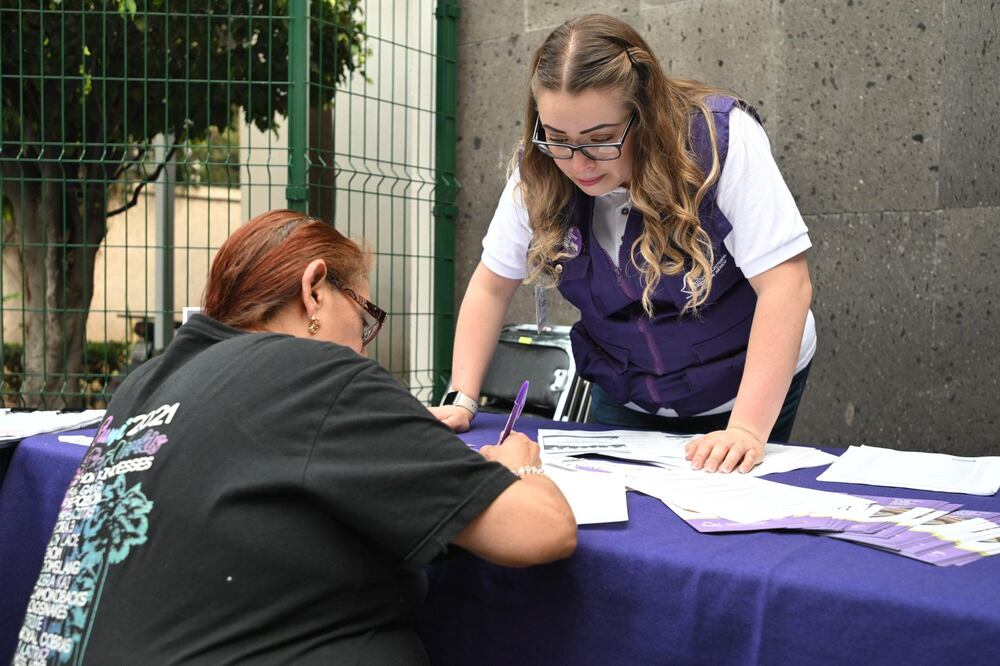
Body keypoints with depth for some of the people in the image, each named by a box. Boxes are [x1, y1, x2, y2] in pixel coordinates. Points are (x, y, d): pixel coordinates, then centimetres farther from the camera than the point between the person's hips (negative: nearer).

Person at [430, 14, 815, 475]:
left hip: (744, 393, -3)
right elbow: (492, 285, -5)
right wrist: (461, 401, -12)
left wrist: (747, 429, -36)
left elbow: (784, 285, -30)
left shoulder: (721, 139, -27)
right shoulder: (539, 170, -15)